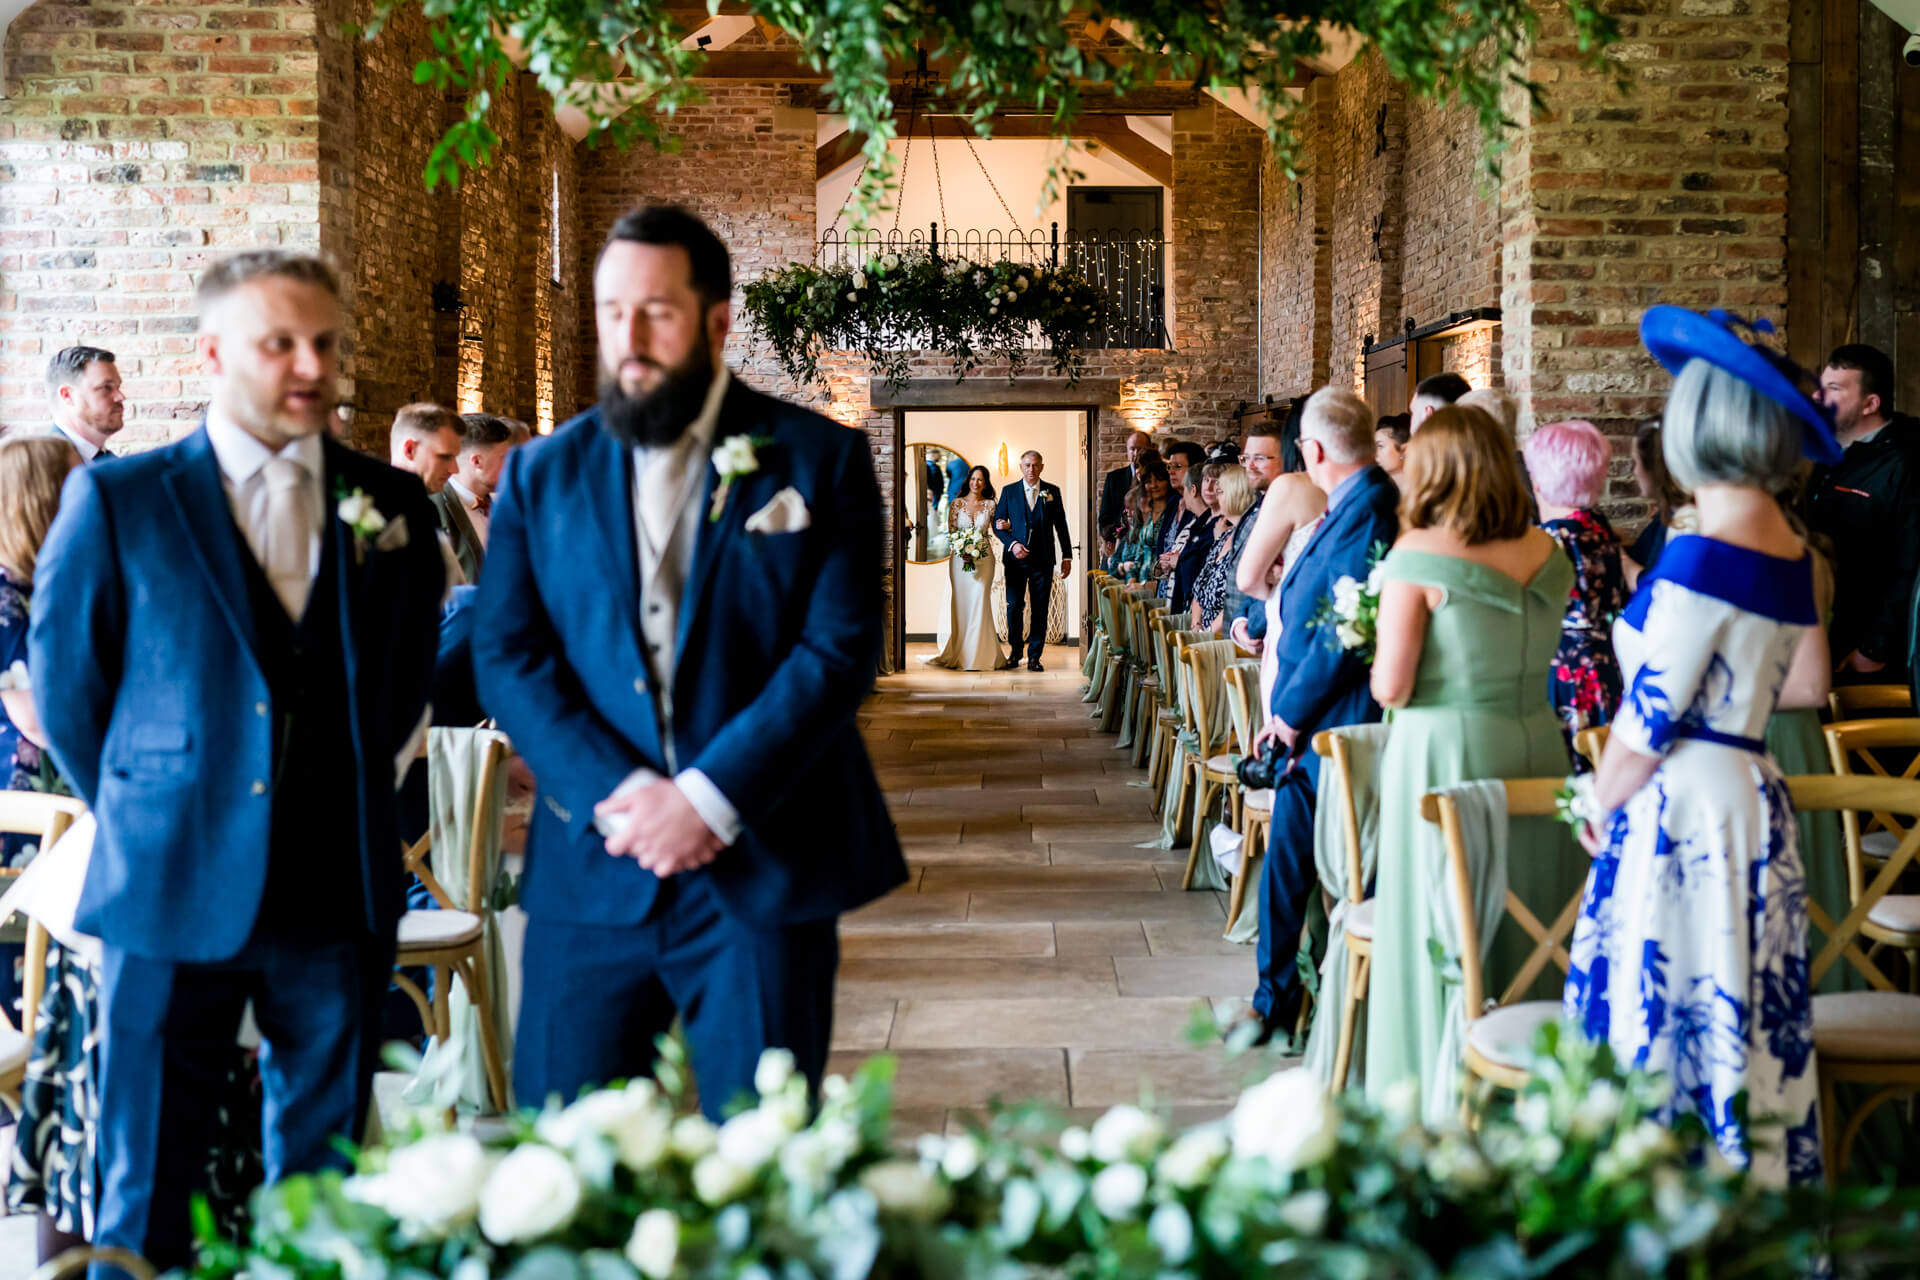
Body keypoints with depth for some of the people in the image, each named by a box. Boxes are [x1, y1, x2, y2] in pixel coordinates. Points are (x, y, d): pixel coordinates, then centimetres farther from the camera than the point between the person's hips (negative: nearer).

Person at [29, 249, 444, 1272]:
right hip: (171, 892, -2)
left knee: (322, 1180, 11)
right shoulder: (116, 502, -1)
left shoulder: (394, 506, 6)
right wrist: (139, 813, 7)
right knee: (148, 1193, 7)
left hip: (338, 901, 2)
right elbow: (63, 683, 6)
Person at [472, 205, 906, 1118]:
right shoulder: (541, 476, 10)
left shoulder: (819, 460, 2)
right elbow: (506, 658, 2)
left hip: (762, 871, -2)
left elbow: (839, 652, -6)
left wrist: (708, 797, -14)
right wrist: (616, 794, -12)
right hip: (589, 874, 2)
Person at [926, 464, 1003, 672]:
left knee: (979, 602, -6)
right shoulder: (957, 504, 5)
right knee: (960, 603, -1)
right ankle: (958, 654, 4)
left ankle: (978, 655, -3)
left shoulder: (990, 505, 6)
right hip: (960, 559, 0)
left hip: (983, 559, 0)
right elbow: (951, 531, 4)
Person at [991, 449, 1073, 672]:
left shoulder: (1052, 492, 7)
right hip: (1015, 559, 0)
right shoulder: (1009, 491, 7)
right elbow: (998, 524, 6)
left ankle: (1034, 656, 7)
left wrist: (1067, 556, 8)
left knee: (1040, 609, 0)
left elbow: (1061, 526, 10)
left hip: (1042, 560, 0)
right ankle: (1015, 652, 15)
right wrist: (1012, 544, -10)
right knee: (1014, 607, 0)